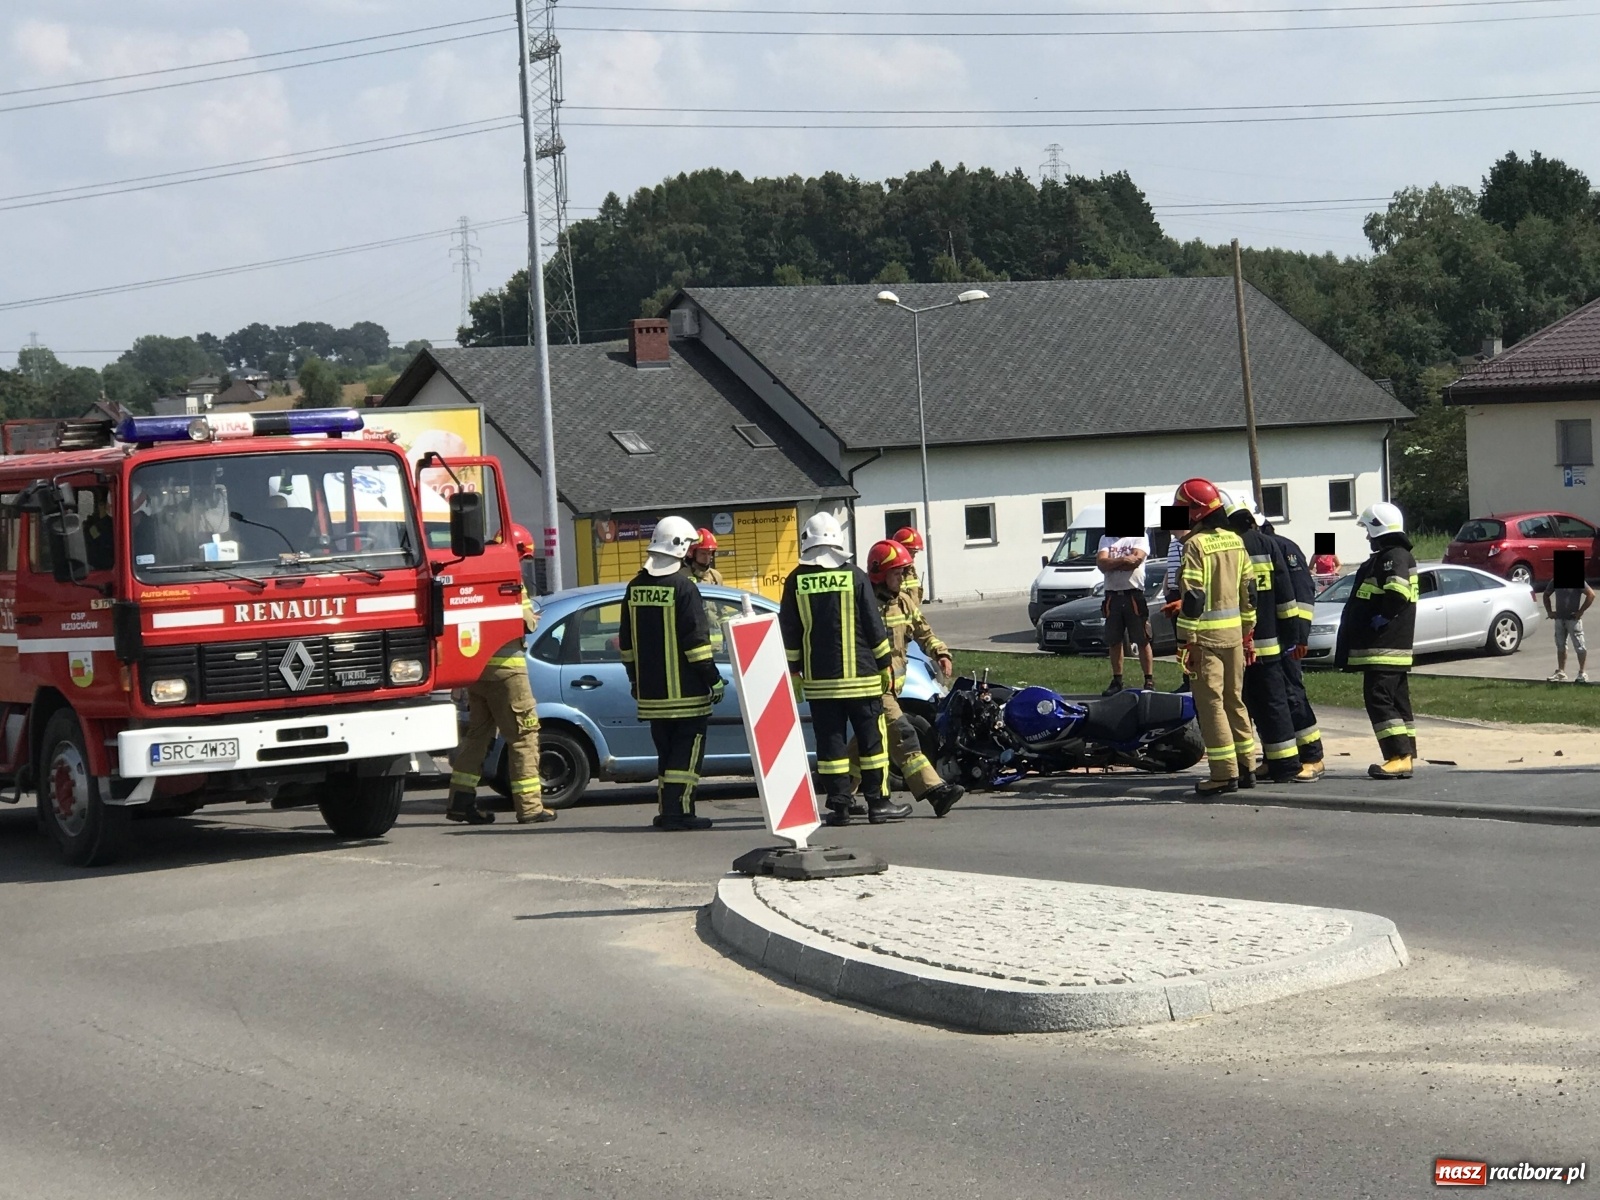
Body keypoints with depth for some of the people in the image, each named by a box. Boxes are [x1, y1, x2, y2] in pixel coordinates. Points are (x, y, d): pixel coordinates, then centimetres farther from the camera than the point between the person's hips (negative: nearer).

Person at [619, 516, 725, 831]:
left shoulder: (636, 587, 9)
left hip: (650, 690, 7)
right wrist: (713, 678, -9)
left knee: (667, 751, 15)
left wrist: (634, 678, 24)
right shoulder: (683, 586, -12)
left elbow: (627, 641, 16)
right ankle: (678, 810, -9)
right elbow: (697, 639, -15)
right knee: (687, 749, -3)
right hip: (686, 692, -7)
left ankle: (667, 810, 14)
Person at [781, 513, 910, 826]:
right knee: (871, 738, 5)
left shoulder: (796, 581, 1)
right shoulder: (855, 576, -4)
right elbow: (874, 627, -2)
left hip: (818, 678, 2)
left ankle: (839, 806, 2)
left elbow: (789, 632, 4)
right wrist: (885, 665, 7)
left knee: (831, 742, 4)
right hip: (859, 675, -2)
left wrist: (794, 671, 12)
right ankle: (878, 803, 4)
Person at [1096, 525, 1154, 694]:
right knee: (1114, 642, 8)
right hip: (1112, 596, 4)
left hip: (1134, 595, -4)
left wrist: (1111, 563, -6)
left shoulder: (1140, 537, 4)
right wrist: (1123, 560, -15)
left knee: (1142, 641, -4)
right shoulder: (1106, 539, 13)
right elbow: (1101, 563, -2)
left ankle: (1149, 681, -1)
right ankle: (1117, 681, 15)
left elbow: (1136, 559, -14)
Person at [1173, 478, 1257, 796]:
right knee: (1234, 701, 16)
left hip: (1206, 635, -8)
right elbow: (1248, 591, 14)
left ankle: (1225, 773, -6)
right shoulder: (1235, 541, 9)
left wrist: (1186, 641, -14)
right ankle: (1245, 766, 20)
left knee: (1211, 704, -4)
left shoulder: (1195, 545, -14)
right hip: (1234, 633, 8)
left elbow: (1193, 598, -17)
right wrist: (1247, 633, 20)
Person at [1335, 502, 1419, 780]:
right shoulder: (1398, 555, 19)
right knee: (1397, 700, 13)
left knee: (1379, 699, -13)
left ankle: (1399, 757, -18)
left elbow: (1397, 592, -30)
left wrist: (1382, 617, -20)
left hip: (1383, 648, -11)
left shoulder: (1393, 557, -15)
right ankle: (1405, 755, 16)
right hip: (1394, 645, 11)